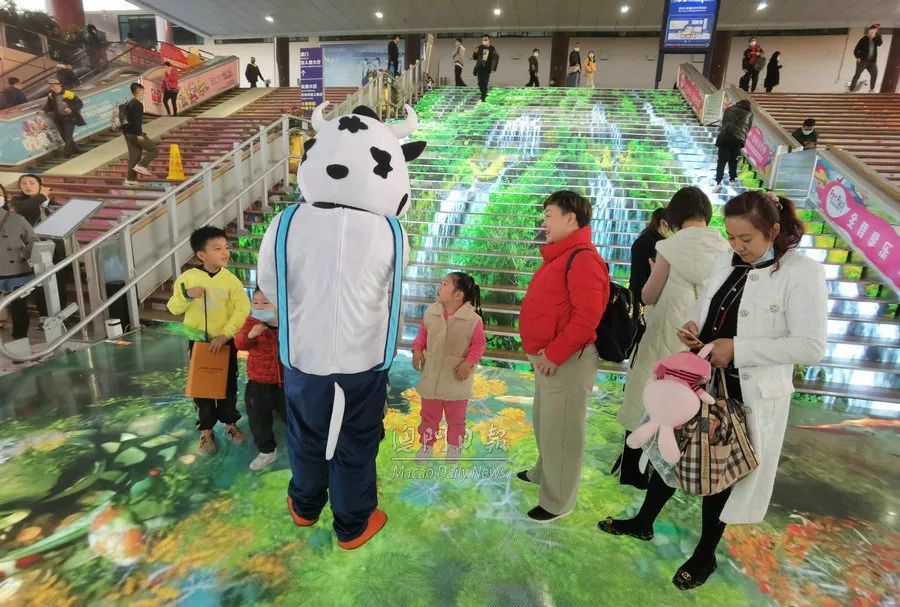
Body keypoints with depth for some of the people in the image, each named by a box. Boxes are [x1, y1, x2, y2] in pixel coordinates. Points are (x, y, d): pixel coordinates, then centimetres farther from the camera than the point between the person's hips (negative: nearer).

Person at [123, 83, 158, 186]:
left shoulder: (128, 103, 19)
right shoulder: (137, 104, -12)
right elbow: (136, 120, -21)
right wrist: (139, 134, -24)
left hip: (127, 133, 10)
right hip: (135, 133, -10)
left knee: (134, 155, 11)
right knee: (154, 150, -2)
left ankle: (130, 179, 10)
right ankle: (141, 165, -11)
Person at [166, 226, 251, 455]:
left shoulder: (231, 280, -9)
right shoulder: (187, 277, -6)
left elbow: (242, 309, -15)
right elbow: (173, 308, 1)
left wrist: (225, 335, -23)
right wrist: (186, 295, -20)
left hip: (225, 342, 0)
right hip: (198, 341, 0)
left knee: (228, 385, 11)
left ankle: (230, 423, 31)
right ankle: (206, 429, 26)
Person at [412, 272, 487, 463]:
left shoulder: (473, 319, -17)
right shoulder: (431, 312, -6)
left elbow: (478, 344, -8)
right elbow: (422, 333, 8)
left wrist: (469, 362, -19)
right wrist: (417, 350, -6)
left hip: (456, 377, -3)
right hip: (431, 374, 3)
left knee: (456, 417, 16)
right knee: (429, 413, 18)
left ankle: (454, 446, 37)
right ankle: (427, 444, 37)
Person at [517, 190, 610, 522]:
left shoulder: (583, 259, -18)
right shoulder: (560, 255, 15)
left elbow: (587, 316, -27)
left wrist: (554, 354, -22)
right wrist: (543, 352, 16)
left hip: (567, 361, -10)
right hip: (548, 357, 10)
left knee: (560, 430, 3)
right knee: (545, 423, 24)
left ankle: (558, 501, 20)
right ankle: (543, 472, 46)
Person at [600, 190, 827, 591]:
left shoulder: (802, 272, -15)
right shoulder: (726, 260, 4)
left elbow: (812, 346, -19)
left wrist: (737, 348, -24)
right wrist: (694, 325, -7)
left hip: (748, 393, -6)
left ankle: (705, 555, 37)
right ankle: (643, 523, 40)